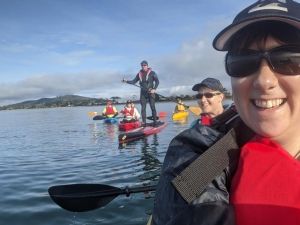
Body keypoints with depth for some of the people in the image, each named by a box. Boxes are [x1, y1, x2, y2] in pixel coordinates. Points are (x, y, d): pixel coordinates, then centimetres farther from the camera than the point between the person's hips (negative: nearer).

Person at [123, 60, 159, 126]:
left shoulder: (152, 73, 0)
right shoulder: (139, 74, 11)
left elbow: (157, 81, -2)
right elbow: (134, 81, 13)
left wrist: (154, 89, -15)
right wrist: (126, 81, -2)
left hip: (150, 92, -4)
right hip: (143, 93, 4)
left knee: (152, 107, -6)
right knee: (143, 108, 2)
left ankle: (155, 121, 0)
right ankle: (143, 122, 6)